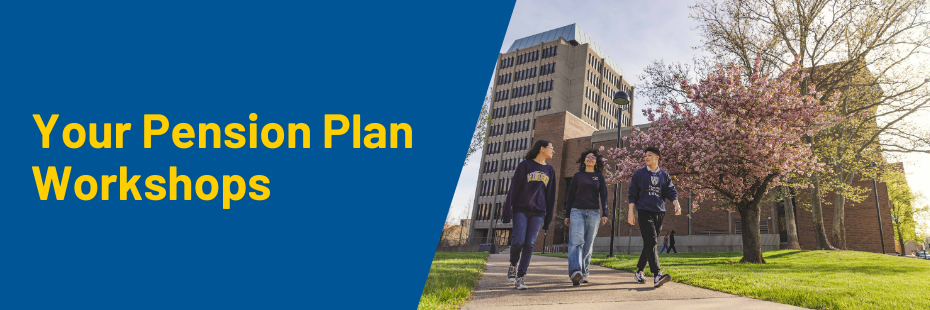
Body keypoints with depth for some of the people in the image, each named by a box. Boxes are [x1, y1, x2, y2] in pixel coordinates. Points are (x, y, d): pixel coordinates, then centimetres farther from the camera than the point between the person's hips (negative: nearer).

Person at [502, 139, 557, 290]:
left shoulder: (550, 170, 15)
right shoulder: (525, 165, 4)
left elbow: (550, 195, 15)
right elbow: (513, 188, 0)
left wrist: (548, 218, 10)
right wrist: (507, 210, -7)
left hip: (538, 213, 3)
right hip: (520, 210, -3)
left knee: (530, 244, -7)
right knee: (518, 240, -15)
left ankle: (520, 277, 0)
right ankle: (513, 266, 13)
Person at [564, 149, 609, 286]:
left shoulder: (600, 177, 13)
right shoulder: (578, 176, 12)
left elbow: (603, 196, 9)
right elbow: (571, 196, 11)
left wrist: (604, 214, -3)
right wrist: (567, 215, 7)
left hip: (593, 213, 1)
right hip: (577, 211, -1)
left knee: (588, 244, 1)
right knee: (576, 241, -17)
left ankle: (583, 273, 9)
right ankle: (575, 272, -29)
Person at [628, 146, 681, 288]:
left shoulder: (664, 175, 15)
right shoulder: (639, 174, 7)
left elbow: (671, 192, 7)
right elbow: (632, 194, 5)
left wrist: (676, 205, -12)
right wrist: (631, 212, -2)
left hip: (659, 213, 4)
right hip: (645, 212, -3)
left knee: (649, 244, 8)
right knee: (650, 242, -16)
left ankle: (639, 271, 21)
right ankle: (657, 275, -24)